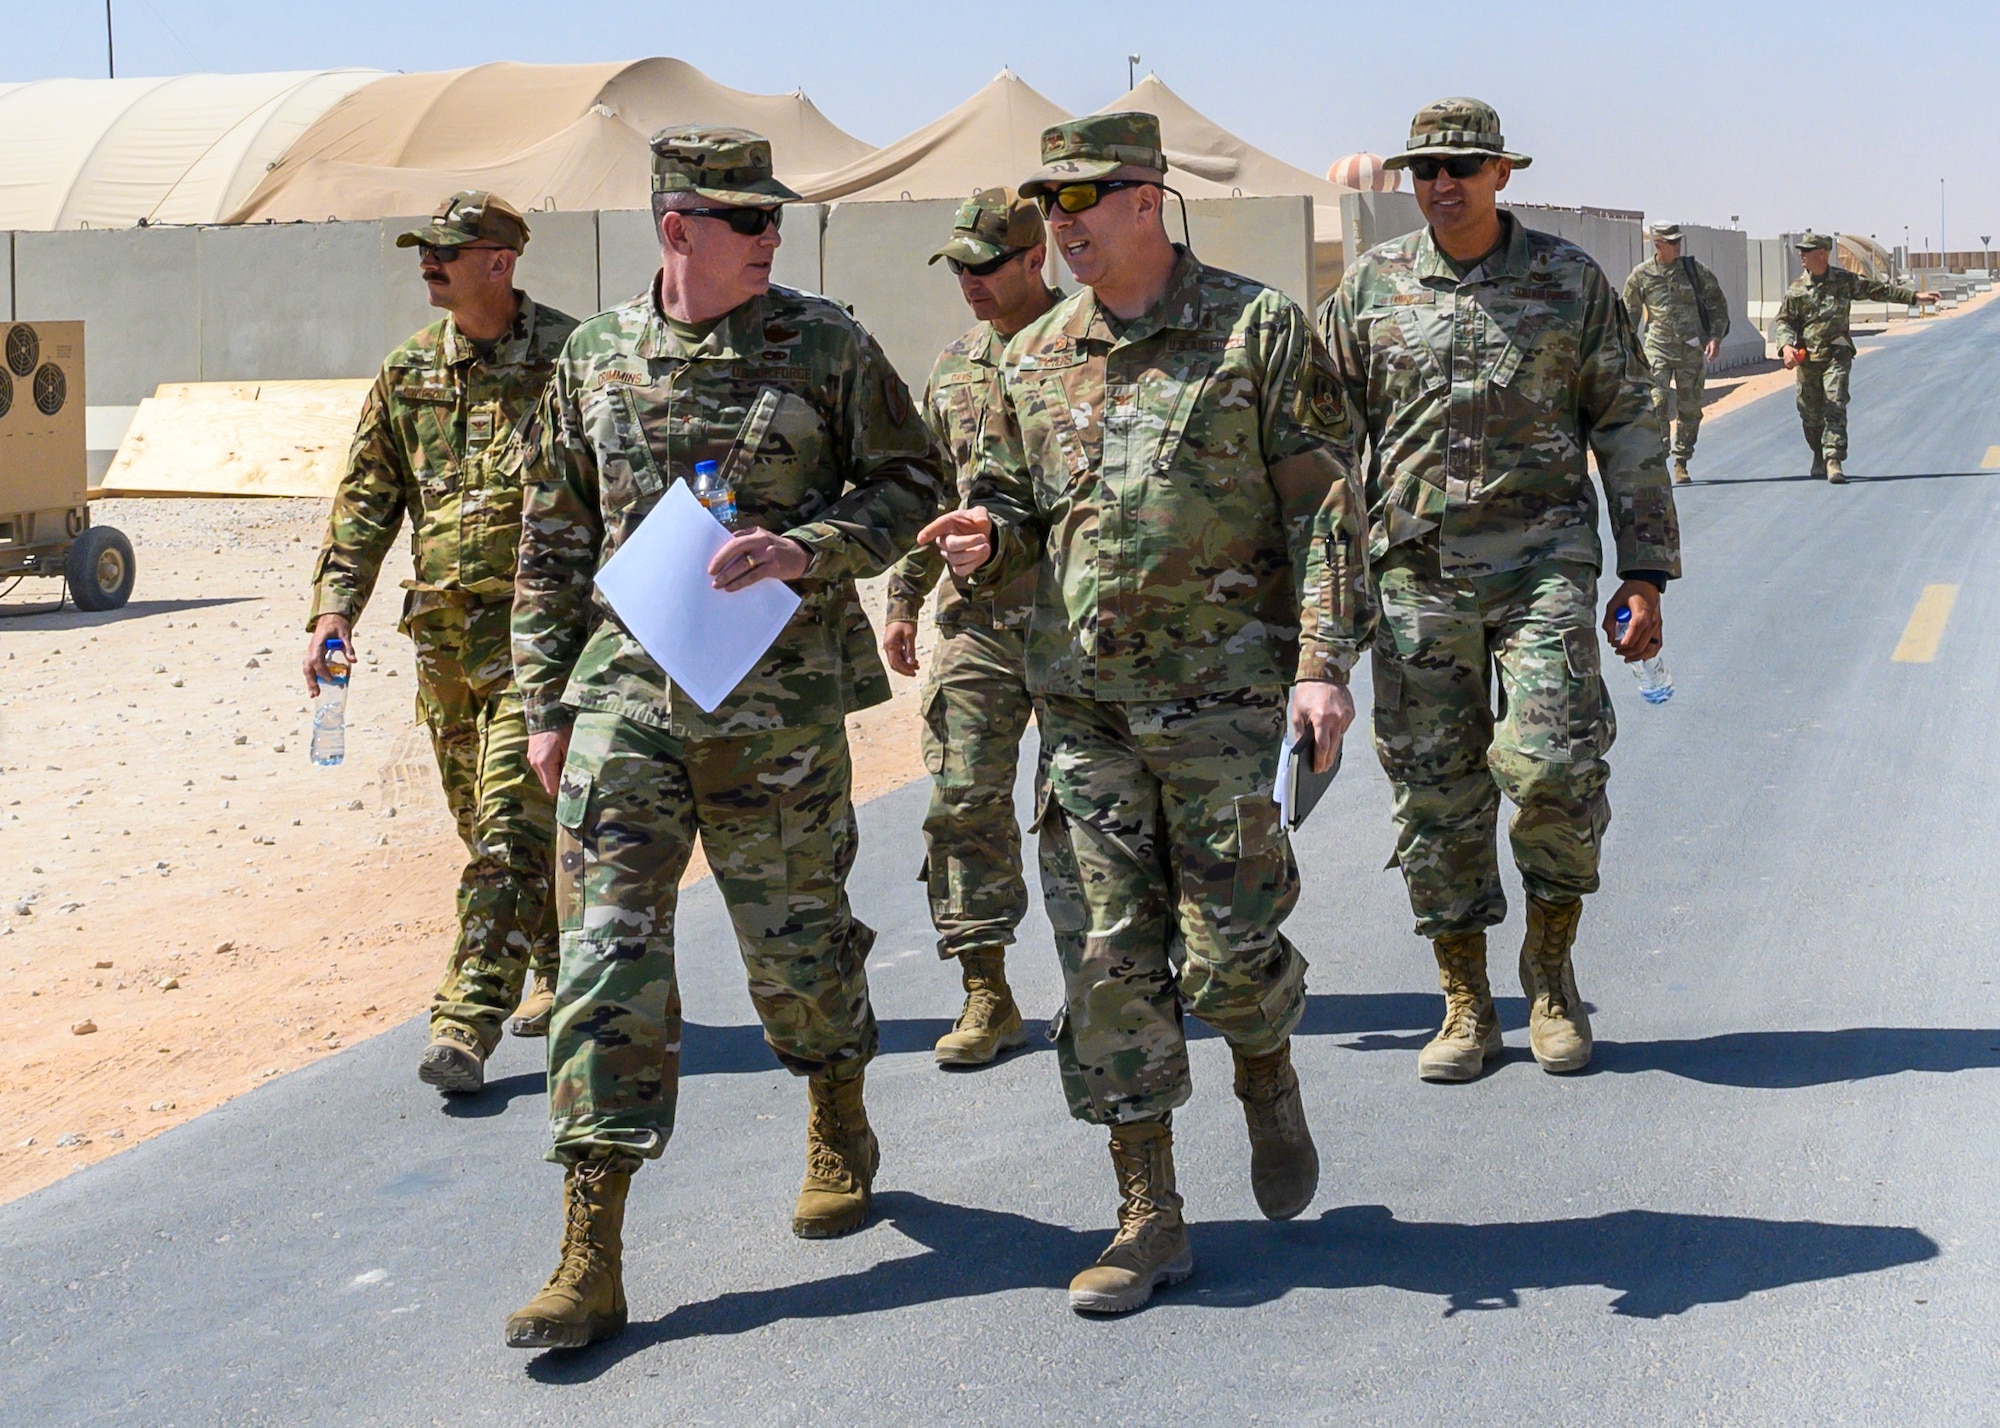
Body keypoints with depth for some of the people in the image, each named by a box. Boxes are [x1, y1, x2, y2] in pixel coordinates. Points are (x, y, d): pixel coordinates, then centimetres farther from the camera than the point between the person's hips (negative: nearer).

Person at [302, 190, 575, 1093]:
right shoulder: (408, 372, 9)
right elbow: (366, 500, 10)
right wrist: (333, 607, -1)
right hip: (443, 632, 6)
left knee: (511, 824, -12)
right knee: (486, 825, 14)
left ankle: (467, 1025, -13)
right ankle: (565, 976, 33)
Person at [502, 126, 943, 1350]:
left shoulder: (825, 346, 0)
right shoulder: (594, 360, 6)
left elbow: (911, 485, 2)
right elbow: (553, 544, 12)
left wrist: (804, 547, -15)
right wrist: (547, 700, 8)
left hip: (778, 702, -1)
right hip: (625, 699, 1)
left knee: (798, 938, 11)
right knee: (607, 957, -5)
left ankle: (841, 1134, 42)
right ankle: (591, 1260, -3)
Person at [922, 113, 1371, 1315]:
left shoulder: (1259, 331, -3)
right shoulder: (1036, 360, 10)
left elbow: (1325, 504, -5)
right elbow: (1016, 505, 20)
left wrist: (1324, 659, -13)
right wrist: (987, 542, -5)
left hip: (1226, 694, -4)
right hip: (1084, 700, 4)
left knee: (1228, 951, -1)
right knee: (1109, 955, 2)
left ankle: (1270, 1084, 34)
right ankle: (1150, 1216, 11)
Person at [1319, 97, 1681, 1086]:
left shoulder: (1570, 281, 4)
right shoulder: (1369, 290, 7)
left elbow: (1626, 429, 7)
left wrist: (1646, 574, 2)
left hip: (1542, 558, -1)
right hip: (1414, 569, 2)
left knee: (1552, 764, -16)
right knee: (1435, 789, 2)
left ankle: (1551, 960, 10)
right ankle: (1465, 1005, 15)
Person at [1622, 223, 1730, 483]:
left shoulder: (1695, 269, 1)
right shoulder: (1641, 275, 1)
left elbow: (1718, 304, 6)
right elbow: (1629, 315, 11)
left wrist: (1716, 337, -6)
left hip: (1692, 349, 1)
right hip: (1658, 349, -1)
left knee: (1690, 409, 5)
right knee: (1657, 405, -15)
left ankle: (1681, 464, 17)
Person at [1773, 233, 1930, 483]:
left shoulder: (1845, 281, 4)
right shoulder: (1796, 289, 3)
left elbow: (1879, 290, 13)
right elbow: (1783, 321, 3)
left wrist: (1914, 295, 13)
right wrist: (1786, 346, -17)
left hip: (1837, 353, -1)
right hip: (1807, 357, 1)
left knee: (1835, 405, -15)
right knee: (1811, 412, 8)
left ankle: (1834, 460, -20)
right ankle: (1819, 457, 31)